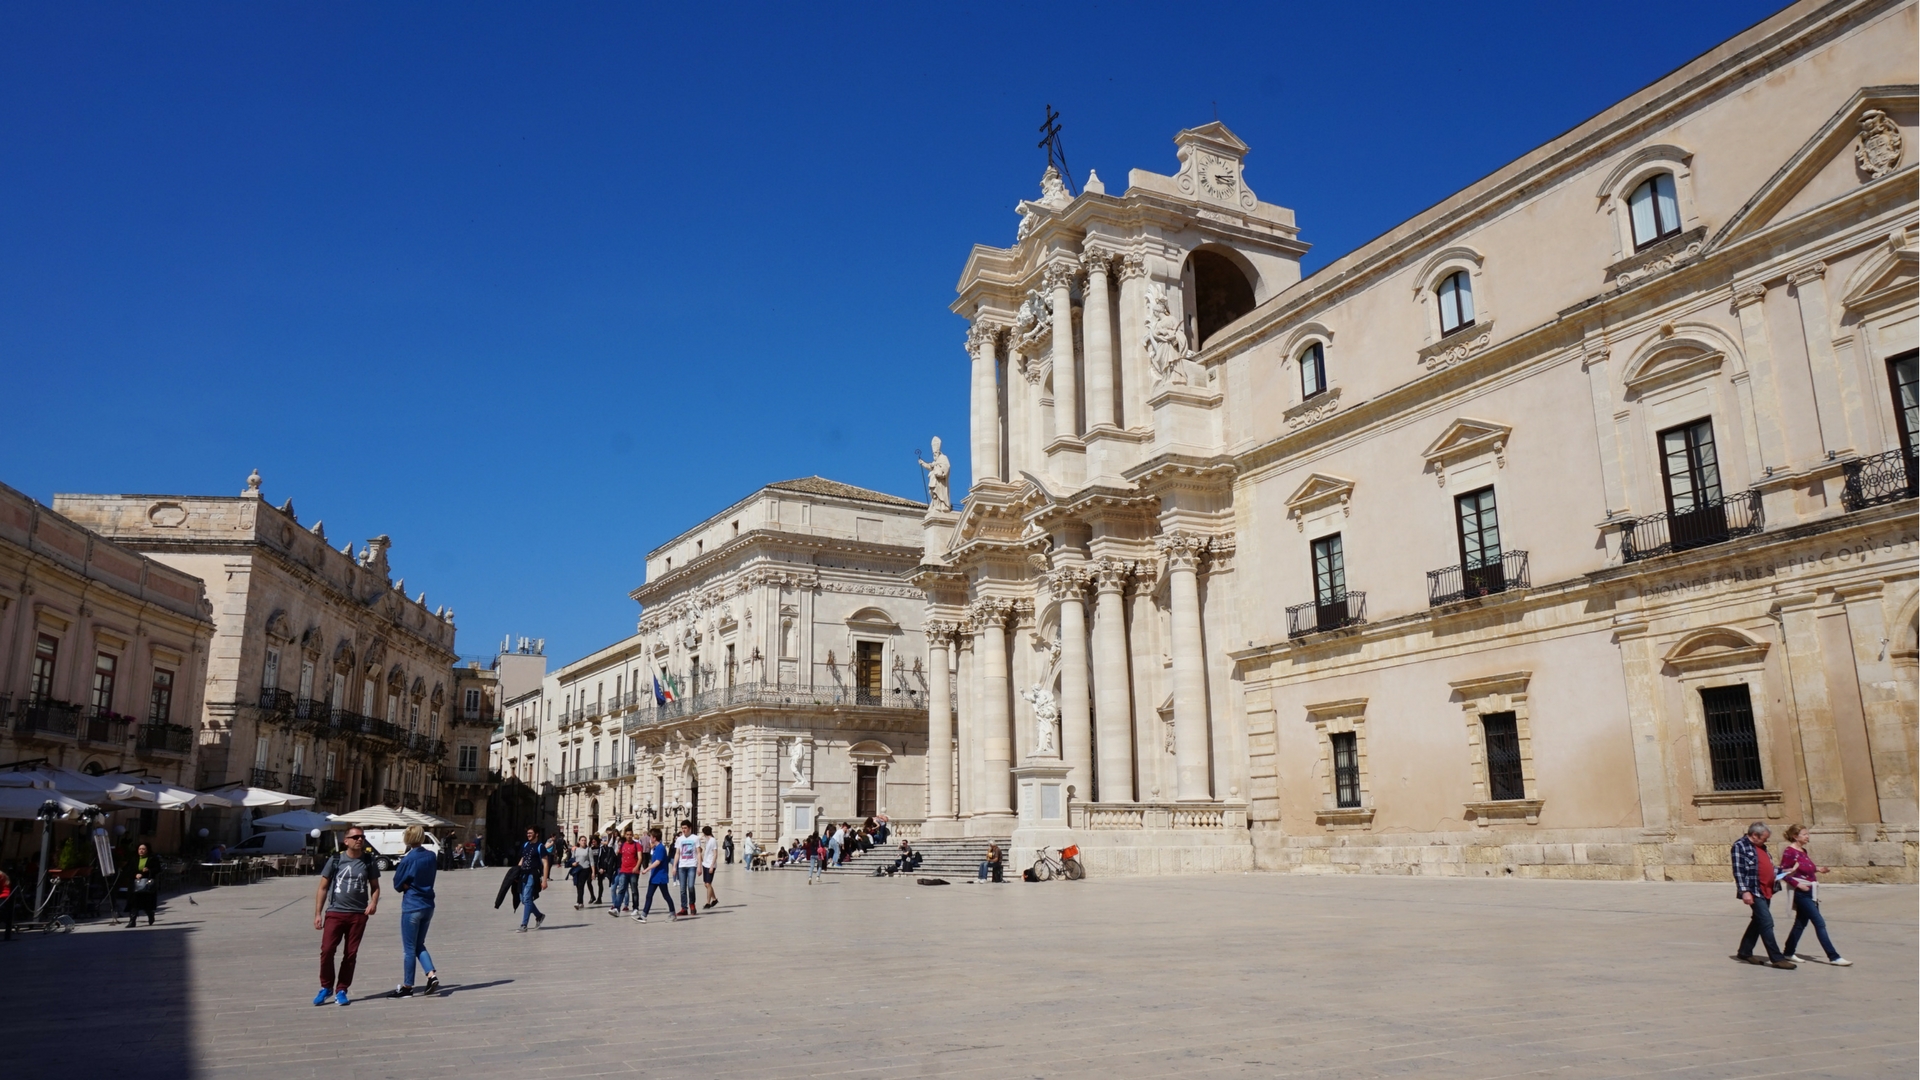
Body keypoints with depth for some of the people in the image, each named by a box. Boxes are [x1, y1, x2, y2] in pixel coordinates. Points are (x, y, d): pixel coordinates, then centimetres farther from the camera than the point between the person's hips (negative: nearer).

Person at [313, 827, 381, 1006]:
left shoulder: (368, 861, 5)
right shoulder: (335, 860, 0)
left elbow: (375, 886, 14)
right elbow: (323, 888, 5)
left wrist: (373, 902, -6)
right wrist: (318, 914, 0)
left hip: (358, 914, 2)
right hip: (335, 912, -1)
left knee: (351, 954, 4)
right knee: (326, 950, -10)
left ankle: (341, 990, 17)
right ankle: (326, 987, 11)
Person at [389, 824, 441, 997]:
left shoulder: (408, 860, -15)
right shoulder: (431, 856, 3)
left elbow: (397, 884, -7)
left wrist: (406, 886, 10)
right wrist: (413, 885, 6)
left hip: (412, 908, -6)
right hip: (428, 906, 6)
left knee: (409, 948, 5)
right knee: (419, 945, 17)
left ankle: (407, 986, 13)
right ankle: (432, 975, 1)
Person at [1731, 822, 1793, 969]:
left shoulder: (1760, 847, 17)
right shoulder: (1740, 846, -10)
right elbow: (1738, 871, -16)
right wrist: (1744, 891, -22)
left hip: (1766, 891, 10)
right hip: (1754, 892, -10)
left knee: (1758, 922, 14)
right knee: (1767, 923, -10)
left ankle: (1744, 952, 23)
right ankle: (1776, 958, -7)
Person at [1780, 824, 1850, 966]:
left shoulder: (1803, 851, 13)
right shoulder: (1789, 852, -15)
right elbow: (1783, 873, -16)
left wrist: (1817, 869, 10)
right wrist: (1797, 884, -21)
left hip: (1810, 892, 9)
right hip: (1802, 893, -9)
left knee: (1801, 923, 14)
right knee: (1819, 923, -9)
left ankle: (1788, 952, 23)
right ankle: (1833, 957, -6)